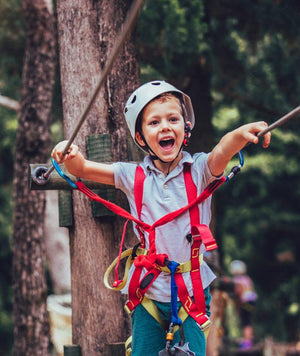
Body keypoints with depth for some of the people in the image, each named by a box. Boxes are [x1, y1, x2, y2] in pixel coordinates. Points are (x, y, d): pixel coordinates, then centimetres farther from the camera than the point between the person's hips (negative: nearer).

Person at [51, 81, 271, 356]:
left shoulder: (199, 170, -3)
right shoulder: (134, 176, 4)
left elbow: (222, 151, -23)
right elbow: (82, 169, 4)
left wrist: (241, 134, -46)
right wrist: (70, 155, -20)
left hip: (192, 291, -2)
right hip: (148, 292, 2)